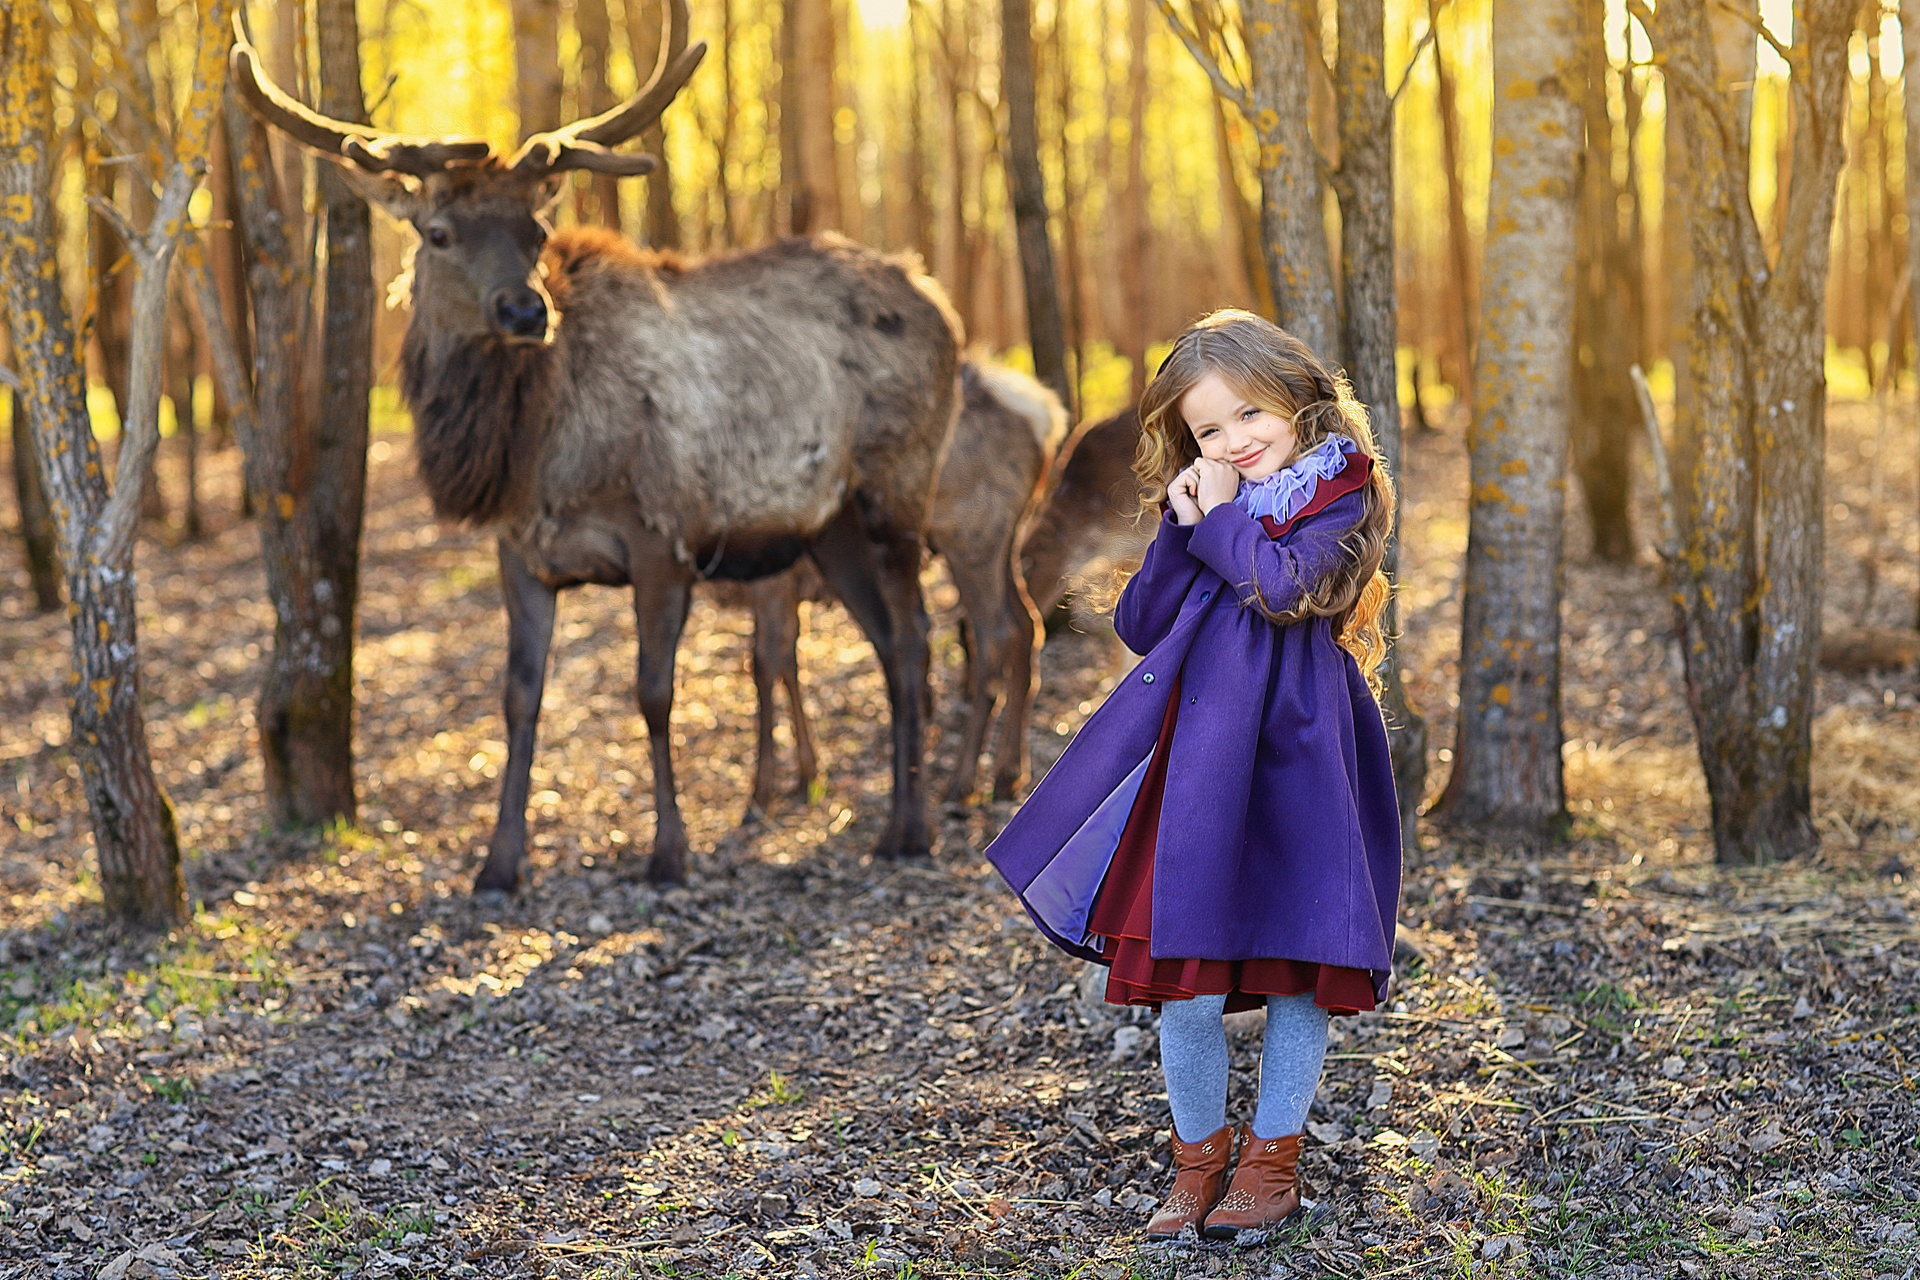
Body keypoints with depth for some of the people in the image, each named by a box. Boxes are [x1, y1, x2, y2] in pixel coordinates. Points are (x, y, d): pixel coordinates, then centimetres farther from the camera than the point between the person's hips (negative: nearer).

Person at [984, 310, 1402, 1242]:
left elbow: (1286, 585, -18)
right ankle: (1199, 1156, 18)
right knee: (1185, 984, 0)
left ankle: (1272, 1157, 20)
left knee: (1294, 974, 5)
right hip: (1198, 758, 4)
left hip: (1295, 759, -3)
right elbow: (1140, 627, 8)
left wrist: (1217, 519, -5)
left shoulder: (1337, 493, 0)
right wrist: (1183, 527, -3)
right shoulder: (1202, 505, 15)